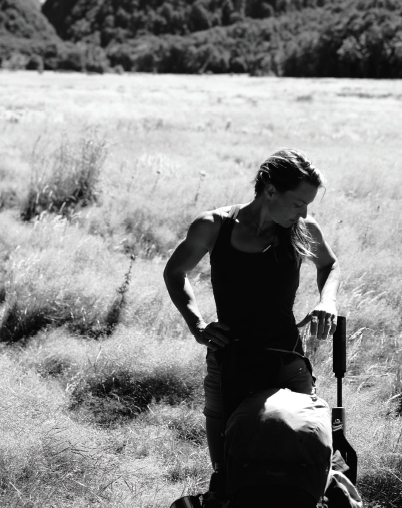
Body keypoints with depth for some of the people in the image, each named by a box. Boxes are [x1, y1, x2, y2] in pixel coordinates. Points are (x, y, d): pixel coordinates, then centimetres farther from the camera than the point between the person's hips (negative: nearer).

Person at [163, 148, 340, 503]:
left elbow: (330, 265, 20)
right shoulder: (213, 227, -5)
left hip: (288, 365, 0)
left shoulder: (302, 231, -3)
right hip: (227, 365, 0)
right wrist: (197, 325, 1)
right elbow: (175, 272, 14)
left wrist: (328, 300, 0)